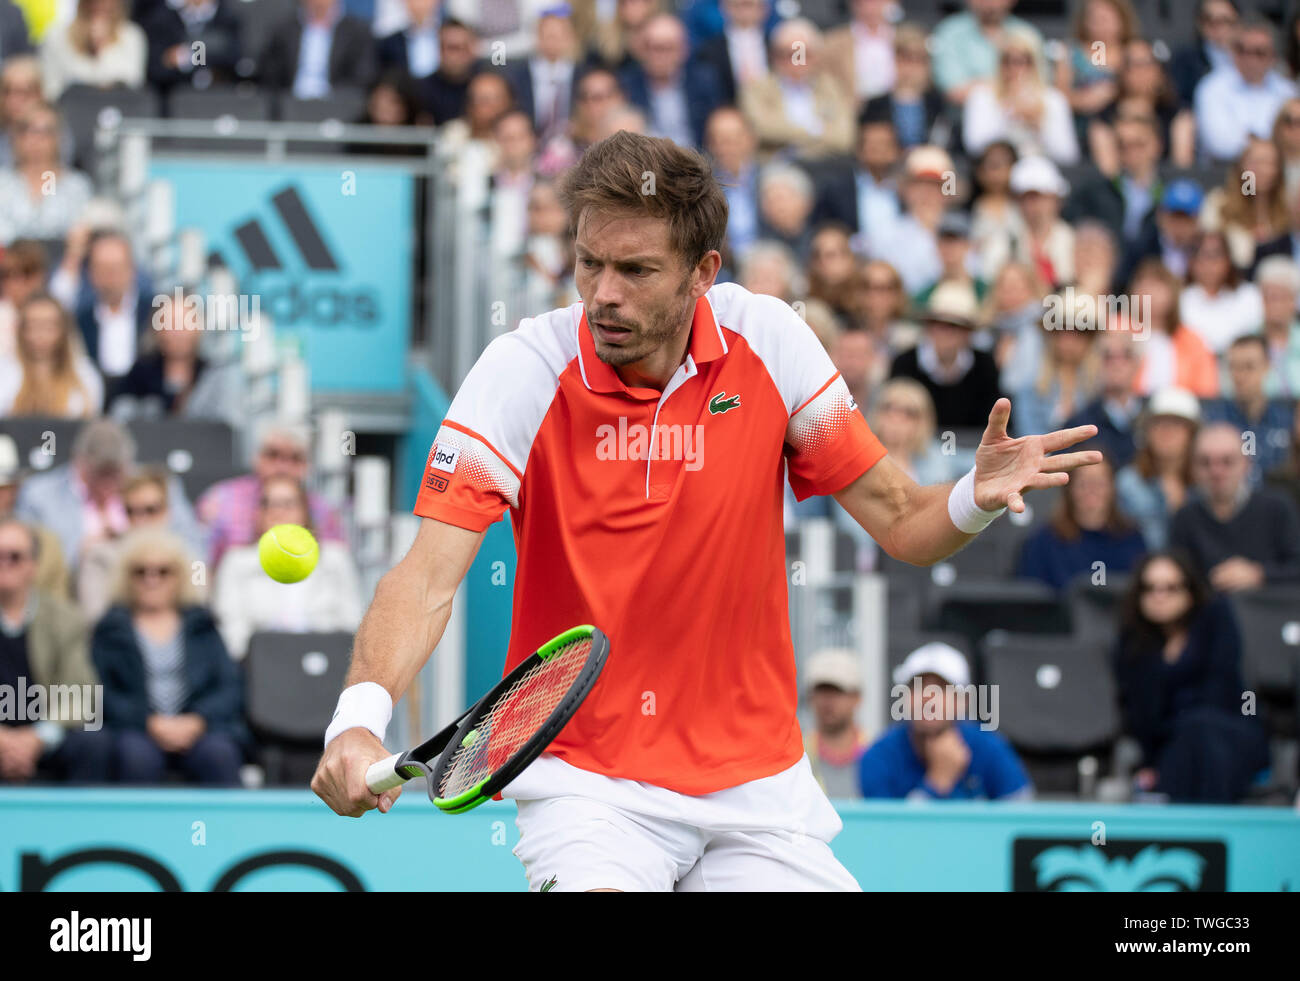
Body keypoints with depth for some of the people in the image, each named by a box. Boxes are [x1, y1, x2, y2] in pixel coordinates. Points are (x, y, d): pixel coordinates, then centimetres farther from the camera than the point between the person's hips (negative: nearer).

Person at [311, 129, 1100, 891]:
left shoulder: (768, 341, -4)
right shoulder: (524, 372, -13)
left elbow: (899, 523, 1)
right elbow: (429, 577, -21)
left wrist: (975, 499, -21)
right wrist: (361, 717, -39)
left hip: (758, 782, 4)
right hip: (587, 779, -4)